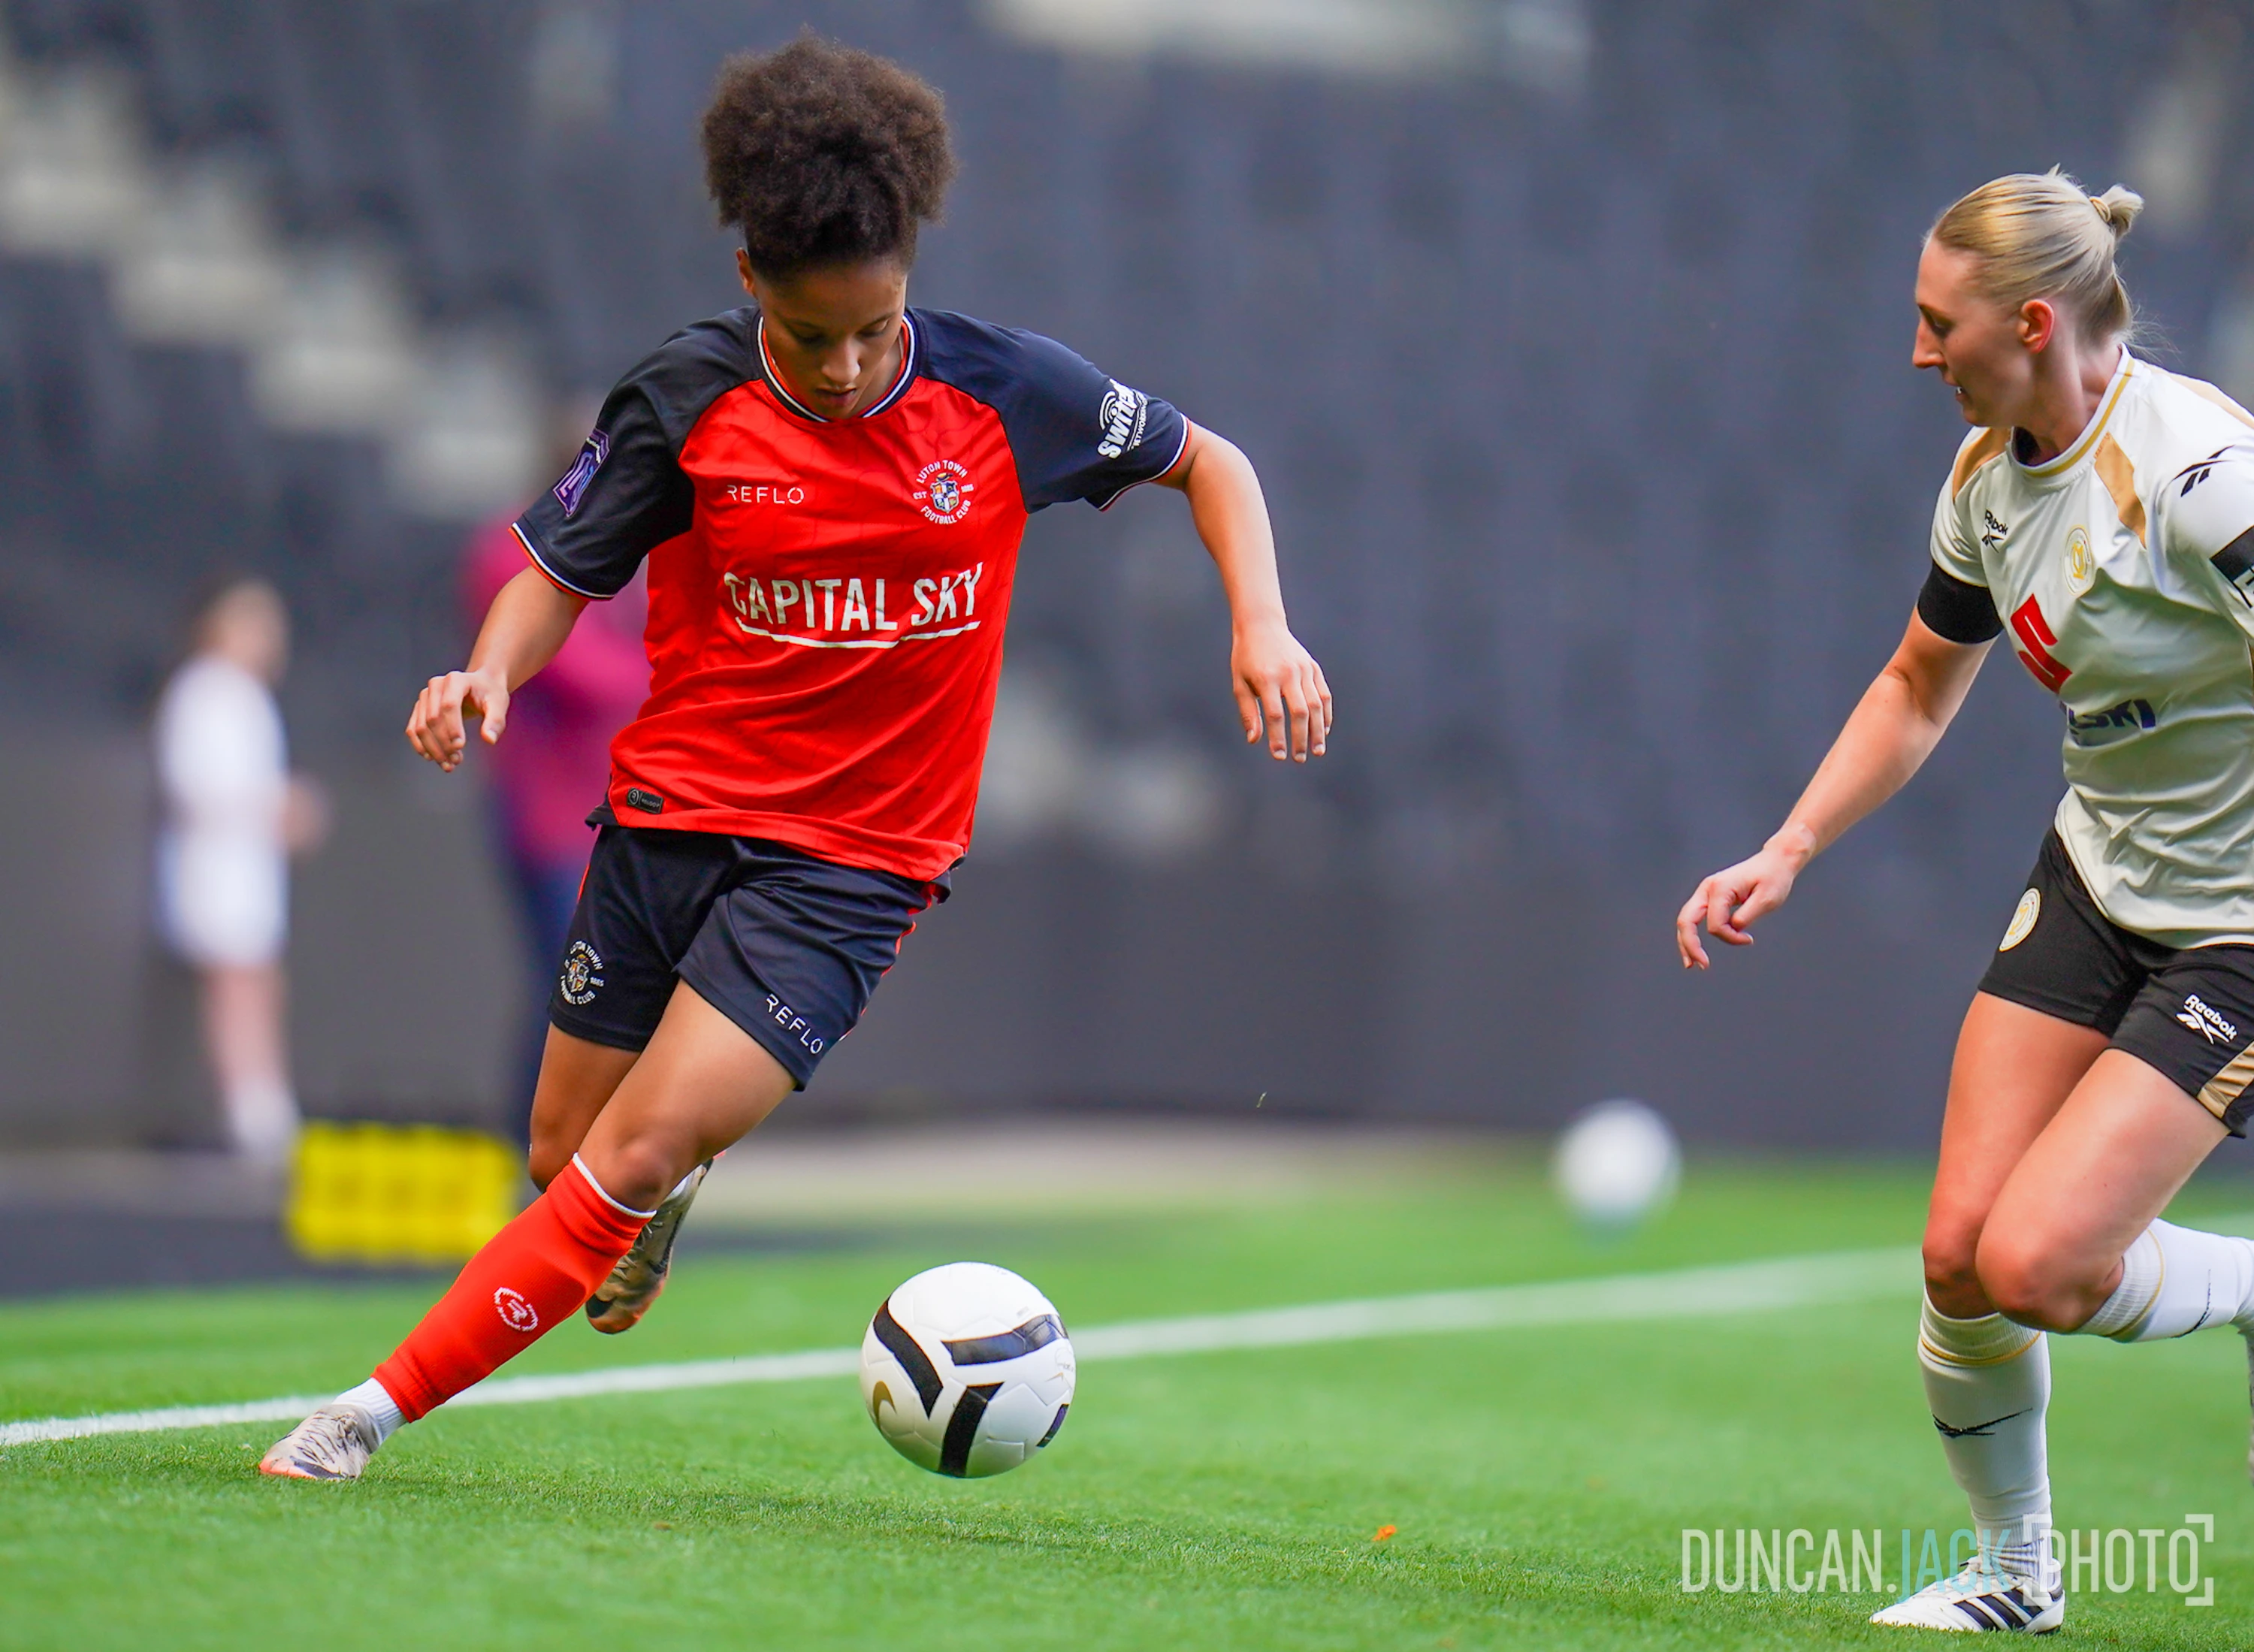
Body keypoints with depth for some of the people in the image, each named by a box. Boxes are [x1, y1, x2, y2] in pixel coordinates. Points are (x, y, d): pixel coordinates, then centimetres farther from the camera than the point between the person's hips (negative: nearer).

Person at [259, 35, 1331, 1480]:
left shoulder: (1004, 393, -6)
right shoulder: (686, 403, -6)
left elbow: (1205, 459, 8)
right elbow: (562, 573, 3)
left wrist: (1263, 626, -7)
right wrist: (492, 669, -18)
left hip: (854, 861, -2)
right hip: (669, 816, 2)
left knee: (635, 1160, -17)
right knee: (567, 1156, 10)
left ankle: (380, 1409, -11)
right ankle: (673, 1188, 47)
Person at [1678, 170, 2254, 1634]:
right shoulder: (1990, 473, 2)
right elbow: (1922, 686, 20)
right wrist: (1788, 853, 11)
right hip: (2096, 886, 7)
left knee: (2035, 1260, -19)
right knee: (1960, 1251, -1)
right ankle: (2014, 1568, 21)